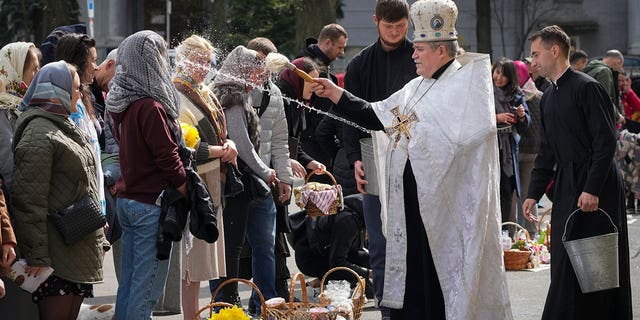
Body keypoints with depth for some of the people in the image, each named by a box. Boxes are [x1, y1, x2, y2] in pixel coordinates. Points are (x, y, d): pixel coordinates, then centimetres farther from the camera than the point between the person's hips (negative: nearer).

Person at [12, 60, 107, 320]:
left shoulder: (66, 128, 19)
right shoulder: (39, 135, -15)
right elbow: (29, 200, -20)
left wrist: (99, 238, 23)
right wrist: (36, 256, -22)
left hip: (80, 250, 10)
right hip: (57, 257, -10)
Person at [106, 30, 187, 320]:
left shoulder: (122, 102, 9)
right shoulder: (150, 106, -19)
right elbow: (167, 155, -16)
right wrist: (185, 189, -5)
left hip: (126, 198, 9)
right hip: (151, 203, -9)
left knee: (128, 278, 14)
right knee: (147, 284, -3)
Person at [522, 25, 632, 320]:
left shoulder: (587, 88, -11)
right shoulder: (548, 99, 15)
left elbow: (606, 141, -16)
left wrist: (591, 190, -21)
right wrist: (534, 194, 12)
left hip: (595, 192, -8)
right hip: (565, 188, 8)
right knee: (563, 260, 7)